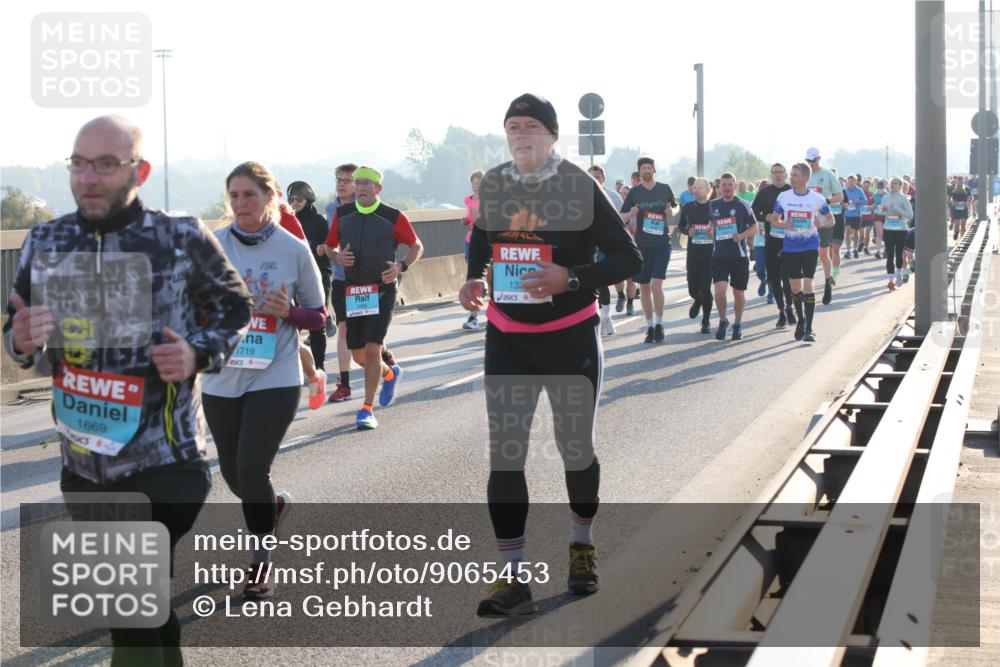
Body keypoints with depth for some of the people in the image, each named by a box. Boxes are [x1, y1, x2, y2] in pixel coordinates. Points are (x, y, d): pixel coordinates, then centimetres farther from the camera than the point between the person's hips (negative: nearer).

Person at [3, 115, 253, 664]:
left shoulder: (183, 238, -10)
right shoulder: (44, 243, 1)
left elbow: (236, 308, 3)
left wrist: (199, 354, -16)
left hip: (166, 461, -4)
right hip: (83, 463, 4)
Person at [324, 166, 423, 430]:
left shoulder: (394, 217, -5)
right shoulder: (342, 215, 4)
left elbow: (416, 246, 5)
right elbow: (330, 246, 15)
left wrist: (401, 266, -13)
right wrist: (338, 257, -8)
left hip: (382, 290, -4)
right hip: (353, 291, 4)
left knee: (372, 348, -14)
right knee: (358, 354, 8)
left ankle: (367, 410, -5)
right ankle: (390, 373, 41)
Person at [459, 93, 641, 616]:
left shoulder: (580, 186, -11)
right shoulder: (492, 184, 2)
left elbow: (628, 258, -10)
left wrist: (571, 278, -24)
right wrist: (473, 277, 3)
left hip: (571, 337, -3)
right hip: (507, 338, 3)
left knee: (576, 448, 11)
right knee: (504, 454, -6)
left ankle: (582, 543, 36)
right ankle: (514, 576, -4)